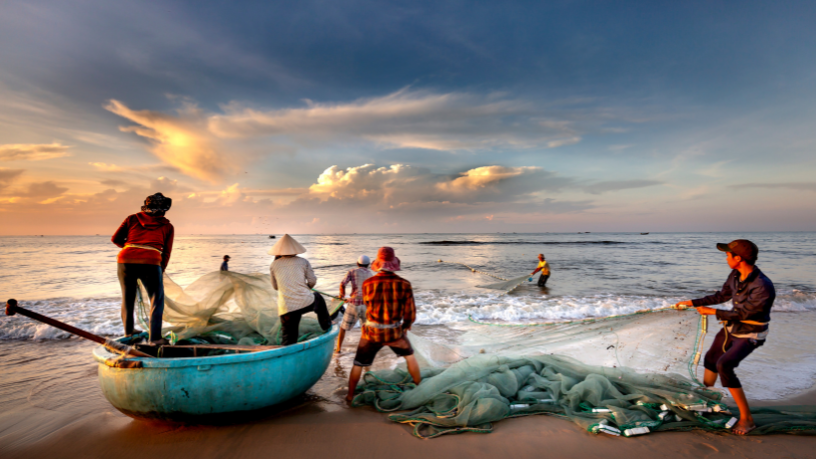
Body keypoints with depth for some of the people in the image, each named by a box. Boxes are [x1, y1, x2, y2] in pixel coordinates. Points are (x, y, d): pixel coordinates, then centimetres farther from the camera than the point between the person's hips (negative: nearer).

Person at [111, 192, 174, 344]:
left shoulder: (133, 218, 17)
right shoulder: (167, 226, 14)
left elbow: (115, 239, 15)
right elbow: (166, 253, 10)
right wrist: (161, 271, 19)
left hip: (125, 259, 3)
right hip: (150, 262, -3)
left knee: (127, 297, 21)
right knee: (157, 300, 10)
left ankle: (128, 332, 36)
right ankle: (155, 338, 6)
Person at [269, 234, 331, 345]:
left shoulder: (274, 265, 9)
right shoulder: (303, 262, 6)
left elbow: (275, 287, 19)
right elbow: (312, 281, 4)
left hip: (286, 308, 0)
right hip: (307, 303, 0)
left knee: (288, 340, 10)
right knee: (318, 298, 34)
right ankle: (327, 326, 43)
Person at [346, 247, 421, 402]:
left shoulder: (367, 283, -14)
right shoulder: (404, 284, -14)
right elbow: (410, 313, -8)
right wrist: (406, 324, 13)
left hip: (371, 332, 0)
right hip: (394, 332, 0)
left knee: (358, 364, 21)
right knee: (410, 356, 28)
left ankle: (350, 395, 32)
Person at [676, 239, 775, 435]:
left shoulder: (763, 287, -32)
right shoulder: (736, 275, -8)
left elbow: (742, 313, -25)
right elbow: (722, 296, 8)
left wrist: (713, 312, -16)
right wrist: (693, 302, 11)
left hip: (749, 336, -8)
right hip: (730, 328, 8)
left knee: (724, 365, -26)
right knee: (711, 359, 22)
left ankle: (746, 419, -13)